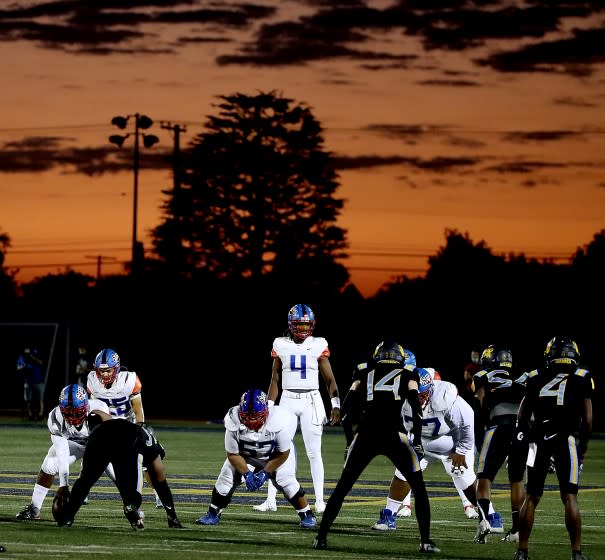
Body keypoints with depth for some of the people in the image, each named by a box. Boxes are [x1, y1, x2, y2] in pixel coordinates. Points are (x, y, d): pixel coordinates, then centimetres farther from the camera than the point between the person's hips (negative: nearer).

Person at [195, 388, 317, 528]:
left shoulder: (278, 421, -38)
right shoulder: (234, 422, -34)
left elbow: (283, 454, -21)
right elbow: (233, 454, -18)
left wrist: (265, 472, -22)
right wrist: (247, 474, -26)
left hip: (276, 454, -2)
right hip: (245, 455, 2)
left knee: (286, 480, -18)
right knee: (226, 478, -10)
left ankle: (307, 515, 0)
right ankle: (213, 514, 11)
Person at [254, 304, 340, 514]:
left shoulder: (318, 345, 0)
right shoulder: (281, 345, 4)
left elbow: (330, 379, 2)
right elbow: (275, 380, 10)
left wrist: (335, 405, -8)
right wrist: (269, 406, 4)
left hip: (312, 402, -2)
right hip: (287, 400, 2)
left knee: (314, 453, -2)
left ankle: (320, 501, 4)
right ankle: (270, 500, 4)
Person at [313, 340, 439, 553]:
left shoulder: (364, 371, 22)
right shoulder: (408, 372, 18)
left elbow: (347, 409, 14)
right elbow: (415, 406, 3)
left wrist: (350, 441, 22)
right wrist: (417, 440, 8)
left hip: (365, 434, 1)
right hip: (394, 434, -1)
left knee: (342, 487, 16)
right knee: (418, 487, 13)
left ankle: (321, 537, 13)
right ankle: (425, 541, 5)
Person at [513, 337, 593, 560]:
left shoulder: (535, 378, 9)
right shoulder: (581, 378, 3)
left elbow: (522, 417, 9)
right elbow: (587, 419, 1)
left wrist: (521, 434, 22)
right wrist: (583, 448, 11)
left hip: (539, 440, 2)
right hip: (567, 440, -2)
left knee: (531, 497, 10)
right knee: (570, 498, 1)